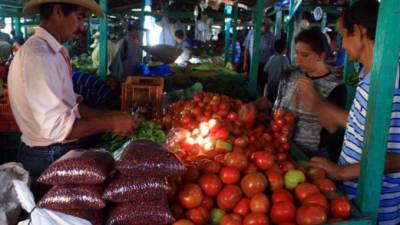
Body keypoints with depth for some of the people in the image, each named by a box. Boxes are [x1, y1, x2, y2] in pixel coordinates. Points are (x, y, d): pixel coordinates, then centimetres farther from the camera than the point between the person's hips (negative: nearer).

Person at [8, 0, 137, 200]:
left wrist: (109, 115, 2)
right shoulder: (38, 55, -23)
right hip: (47, 160, -9)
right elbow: (54, 126, -28)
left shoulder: (53, 52, 8)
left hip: (57, 153, 9)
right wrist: (110, 123, -20)